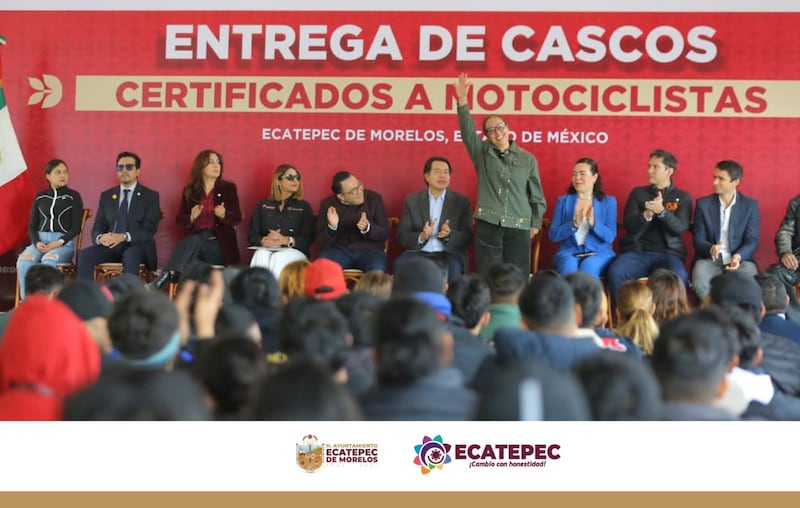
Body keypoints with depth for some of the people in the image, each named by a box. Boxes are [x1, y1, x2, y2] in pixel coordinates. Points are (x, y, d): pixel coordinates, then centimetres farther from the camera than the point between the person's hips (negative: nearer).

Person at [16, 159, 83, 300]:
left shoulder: (73, 197, 7)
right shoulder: (39, 197, 17)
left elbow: (76, 227, 1)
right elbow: (32, 226, 14)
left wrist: (60, 242, -14)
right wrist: (37, 242, -7)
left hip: (64, 242, -3)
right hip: (40, 240, 3)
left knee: (48, 261, -37)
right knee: (23, 261, -31)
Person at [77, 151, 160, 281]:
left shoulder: (150, 196, 6)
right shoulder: (106, 196, 18)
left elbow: (149, 230, -6)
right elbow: (97, 227, 12)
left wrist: (123, 237, -23)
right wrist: (100, 237, -15)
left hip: (137, 246, -4)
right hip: (110, 246, 4)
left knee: (131, 256, -39)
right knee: (85, 254, -26)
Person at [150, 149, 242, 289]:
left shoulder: (228, 188, 8)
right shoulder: (189, 191, 12)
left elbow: (237, 217, 2)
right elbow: (179, 220, 11)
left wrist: (223, 215, -20)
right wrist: (191, 218, -12)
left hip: (220, 245, -2)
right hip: (195, 239, 2)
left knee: (193, 241, -35)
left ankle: (165, 277, -49)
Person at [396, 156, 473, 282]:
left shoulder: (462, 201, 8)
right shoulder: (411, 200, 10)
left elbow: (468, 237, 3)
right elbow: (402, 236, 5)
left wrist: (449, 234, -18)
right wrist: (421, 237, -16)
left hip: (449, 253, -1)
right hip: (419, 252, 1)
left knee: (452, 268, -34)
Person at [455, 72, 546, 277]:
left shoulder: (528, 159, 7)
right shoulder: (482, 153, 8)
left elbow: (536, 194, 12)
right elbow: (467, 131, -7)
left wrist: (536, 223, 9)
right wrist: (462, 101, -19)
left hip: (519, 228, 0)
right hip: (488, 226, 0)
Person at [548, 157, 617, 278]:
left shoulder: (608, 201, 11)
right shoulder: (563, 201, 15)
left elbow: (610, 236, -1)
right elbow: (553, 235, 3)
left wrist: (593, 223, -20)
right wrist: (574, 224, -14)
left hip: (599, 253, -1)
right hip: (569, 252, 1)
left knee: (588, 267, -36)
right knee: (568, 266, -35)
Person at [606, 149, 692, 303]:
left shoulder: (683, 197, 11)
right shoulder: (638, 193, 15)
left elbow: (680, 228, -4)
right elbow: (628, 224, 4)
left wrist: (661, 211, -21)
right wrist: (647, 214, -16)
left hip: (667, 253, -1)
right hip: (636, 251, 1)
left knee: (679, 276, -35)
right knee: (615, 272, -30)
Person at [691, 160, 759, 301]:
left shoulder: (750, 205, 5)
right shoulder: (703, 204, 7)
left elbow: (752, 241, -1)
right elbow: (698, 240, 3)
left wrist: (738, 257, -22)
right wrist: (711, 249, -22)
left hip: (740, 260, 0)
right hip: (709, 259, 0)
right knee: (699, 282, -34)